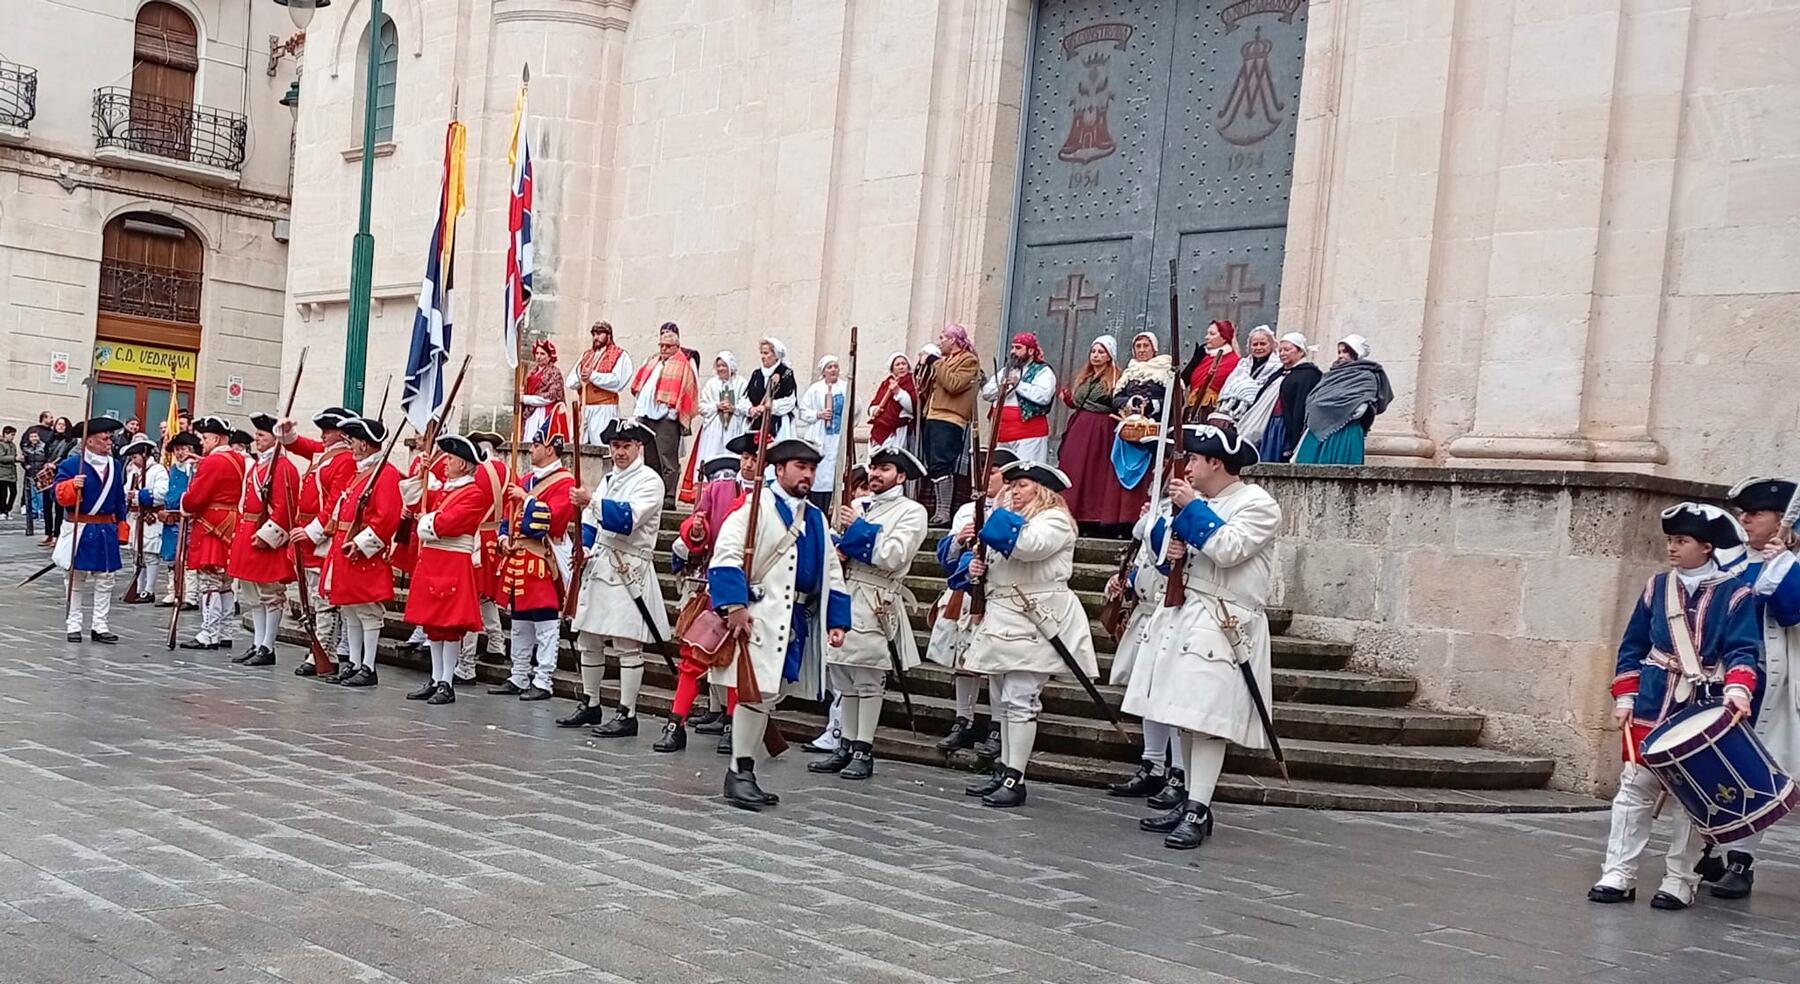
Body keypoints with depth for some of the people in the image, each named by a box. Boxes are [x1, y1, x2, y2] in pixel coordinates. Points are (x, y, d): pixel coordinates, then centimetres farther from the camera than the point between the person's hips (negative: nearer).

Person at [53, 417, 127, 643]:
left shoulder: (114, 466, 8)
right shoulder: (70, 465, -8)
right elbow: (60, 496, -13)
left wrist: (121, 525, 12)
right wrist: (72, 486, -31)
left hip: (106, 531, 4)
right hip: (80, 530, -4)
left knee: (105, 580, 5)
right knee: (76, 579, 7)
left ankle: (100, 626, 11)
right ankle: (74, 626, 14)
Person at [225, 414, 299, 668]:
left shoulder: (283, 467, -13)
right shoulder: (257, 465, 16)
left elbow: (284, 508, -19)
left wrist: (266, 535, -21)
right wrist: (242, 534, 16)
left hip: (269, 540, -10)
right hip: (250, 537, 10)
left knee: (271, 595, -2)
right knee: (256, 596, 13)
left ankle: (267, 649, 2)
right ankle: (257, 645, 19)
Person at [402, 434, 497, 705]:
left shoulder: (474, 493, -11)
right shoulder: (442, 489, 16)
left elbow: (448, 522, -20)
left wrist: (426, 520, -4)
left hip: (453, 566, -9)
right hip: (431, 562, 9)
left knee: (450, 625, -4)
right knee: (432, 623, 12)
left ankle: (447, 684, 2)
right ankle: (436, 680, 21)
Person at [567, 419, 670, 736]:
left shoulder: (649, 480, -7)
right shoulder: (609, 479, 18)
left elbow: (628, 518, -22)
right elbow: (590, 522, 18)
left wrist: (591, 501, -31)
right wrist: (584, 547, -1)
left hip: (629, 571, -8)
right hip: (598, 566, 8)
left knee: (628, 645, -6)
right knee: (587, 639, 13)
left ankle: (627, 716, -2)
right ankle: (590, 704, 26)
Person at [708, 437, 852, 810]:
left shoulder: (816, 518, 19)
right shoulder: (756, 506, -5)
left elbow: (831, 573, 22)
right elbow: (728, 555, -14)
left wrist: (836, 620, 14)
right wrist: (735, 605, -23)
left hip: (801, 621, 8)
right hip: (761, 617, -8)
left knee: (769, 696, 11)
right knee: (757, 693, -12)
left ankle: (743, 772, 19)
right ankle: (740, 771, 0)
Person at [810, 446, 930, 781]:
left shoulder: (912, 511, 0)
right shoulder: (856, 505, 19)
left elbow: (894, 556, -13)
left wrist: (858, 529, -12)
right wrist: (835, 550, -2)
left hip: (875, 601, -6)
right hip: (843, 594, 6)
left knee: (868, 677, -4)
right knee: (842, 674, 9)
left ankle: (864, 752, 2)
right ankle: (846, 747, 17)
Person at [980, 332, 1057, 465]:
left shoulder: (1043, 371, 1)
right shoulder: (1006, 371, 23)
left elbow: (1044, 396, -16)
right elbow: (986, 394, 15)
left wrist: (1019, 384, -16)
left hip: (1029, 435, -7)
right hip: (1003, 436, 7)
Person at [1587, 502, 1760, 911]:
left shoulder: (1736, 593, -4)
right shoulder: (1657, 586, 7)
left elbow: (1743, 650, -12)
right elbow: (1633, 646, 10)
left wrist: (1738, 689, -30)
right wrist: (1624, 696, 3)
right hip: (1651, 705, 3)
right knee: (1634, 789, 3)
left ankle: (1679, 881, 15)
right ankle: (1618, 874, 7)